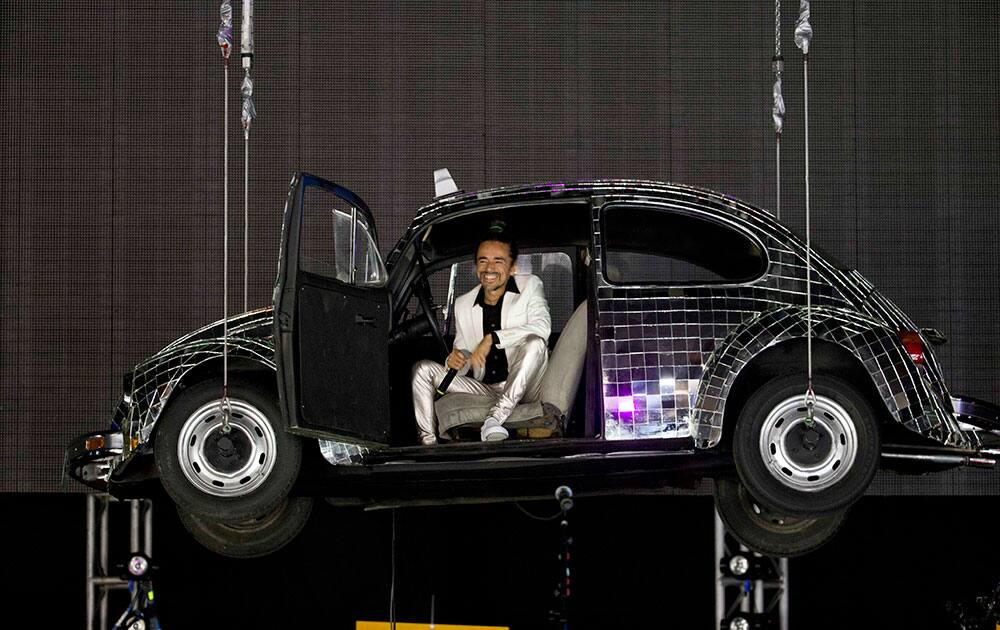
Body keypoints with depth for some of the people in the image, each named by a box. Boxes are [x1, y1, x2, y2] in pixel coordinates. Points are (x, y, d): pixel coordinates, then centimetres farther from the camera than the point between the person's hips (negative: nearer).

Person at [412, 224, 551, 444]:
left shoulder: (530, 286, 2)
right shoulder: (463, 305, 11)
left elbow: (542, 327, -18)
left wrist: (492, 339, -24)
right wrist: (455, 361, -14)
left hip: (522, 391, -4)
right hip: (484, 391, 4)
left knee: (535, 343, -31)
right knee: (423, 369, -8)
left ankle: (495, 418, -42)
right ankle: (428, 443, -20)